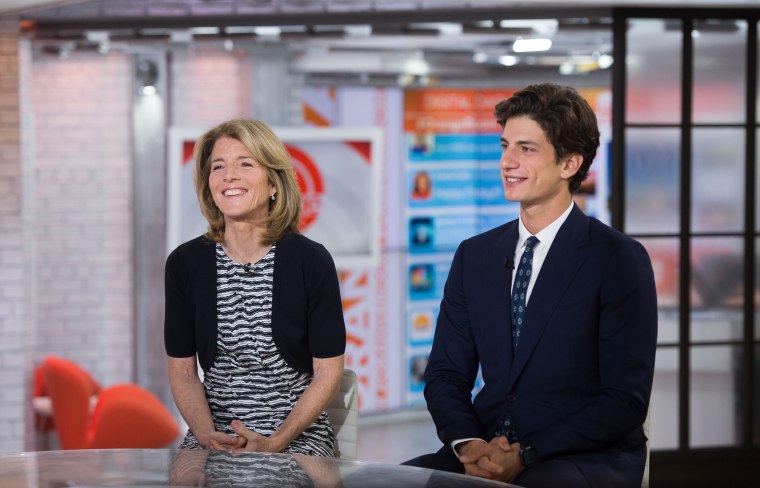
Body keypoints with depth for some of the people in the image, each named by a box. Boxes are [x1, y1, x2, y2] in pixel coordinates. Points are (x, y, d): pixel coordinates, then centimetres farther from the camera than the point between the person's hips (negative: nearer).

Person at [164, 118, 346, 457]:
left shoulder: (312, 260, -6)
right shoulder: (184, 263, 1)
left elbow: (328, 371, -3)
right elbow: (182, 369, 6)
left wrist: (275, 443, -15)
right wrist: (206, 435, -12)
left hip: (299, 434, -2)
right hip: (214, 433, 2)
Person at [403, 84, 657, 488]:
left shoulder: (619, 260, -4)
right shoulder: (474, 256, 12)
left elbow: (626, 399, -8)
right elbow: (445, 374, 12)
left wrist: (527, 455, -16)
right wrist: (468, 443, -9)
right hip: (487, 450, 5)